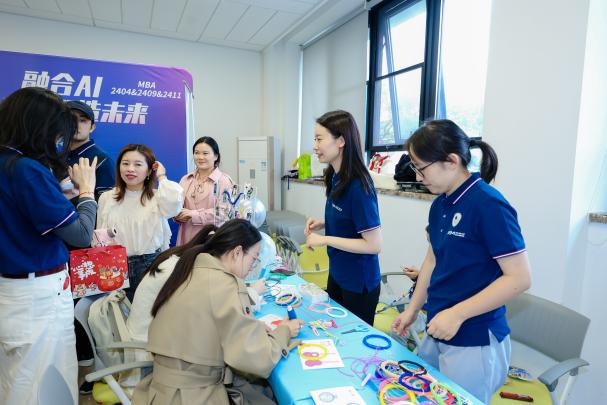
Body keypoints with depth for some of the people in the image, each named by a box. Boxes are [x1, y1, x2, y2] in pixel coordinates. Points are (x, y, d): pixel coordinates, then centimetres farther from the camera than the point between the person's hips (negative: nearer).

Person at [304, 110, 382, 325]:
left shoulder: (358, 187, -26)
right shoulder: (336, 178, -1)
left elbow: (373, 245, -24)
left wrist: (325, 240, -22)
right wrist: (323, 223, -3)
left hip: (359, 284, -8)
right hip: (336, 274, 8)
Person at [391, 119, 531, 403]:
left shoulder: (489, 206, -20)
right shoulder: (439, 205, 2)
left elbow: (518, 278, -19)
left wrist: (457, 314, -21)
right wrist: (412, 309, 12)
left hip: (475, 343, -7)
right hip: (437, 334, 7)